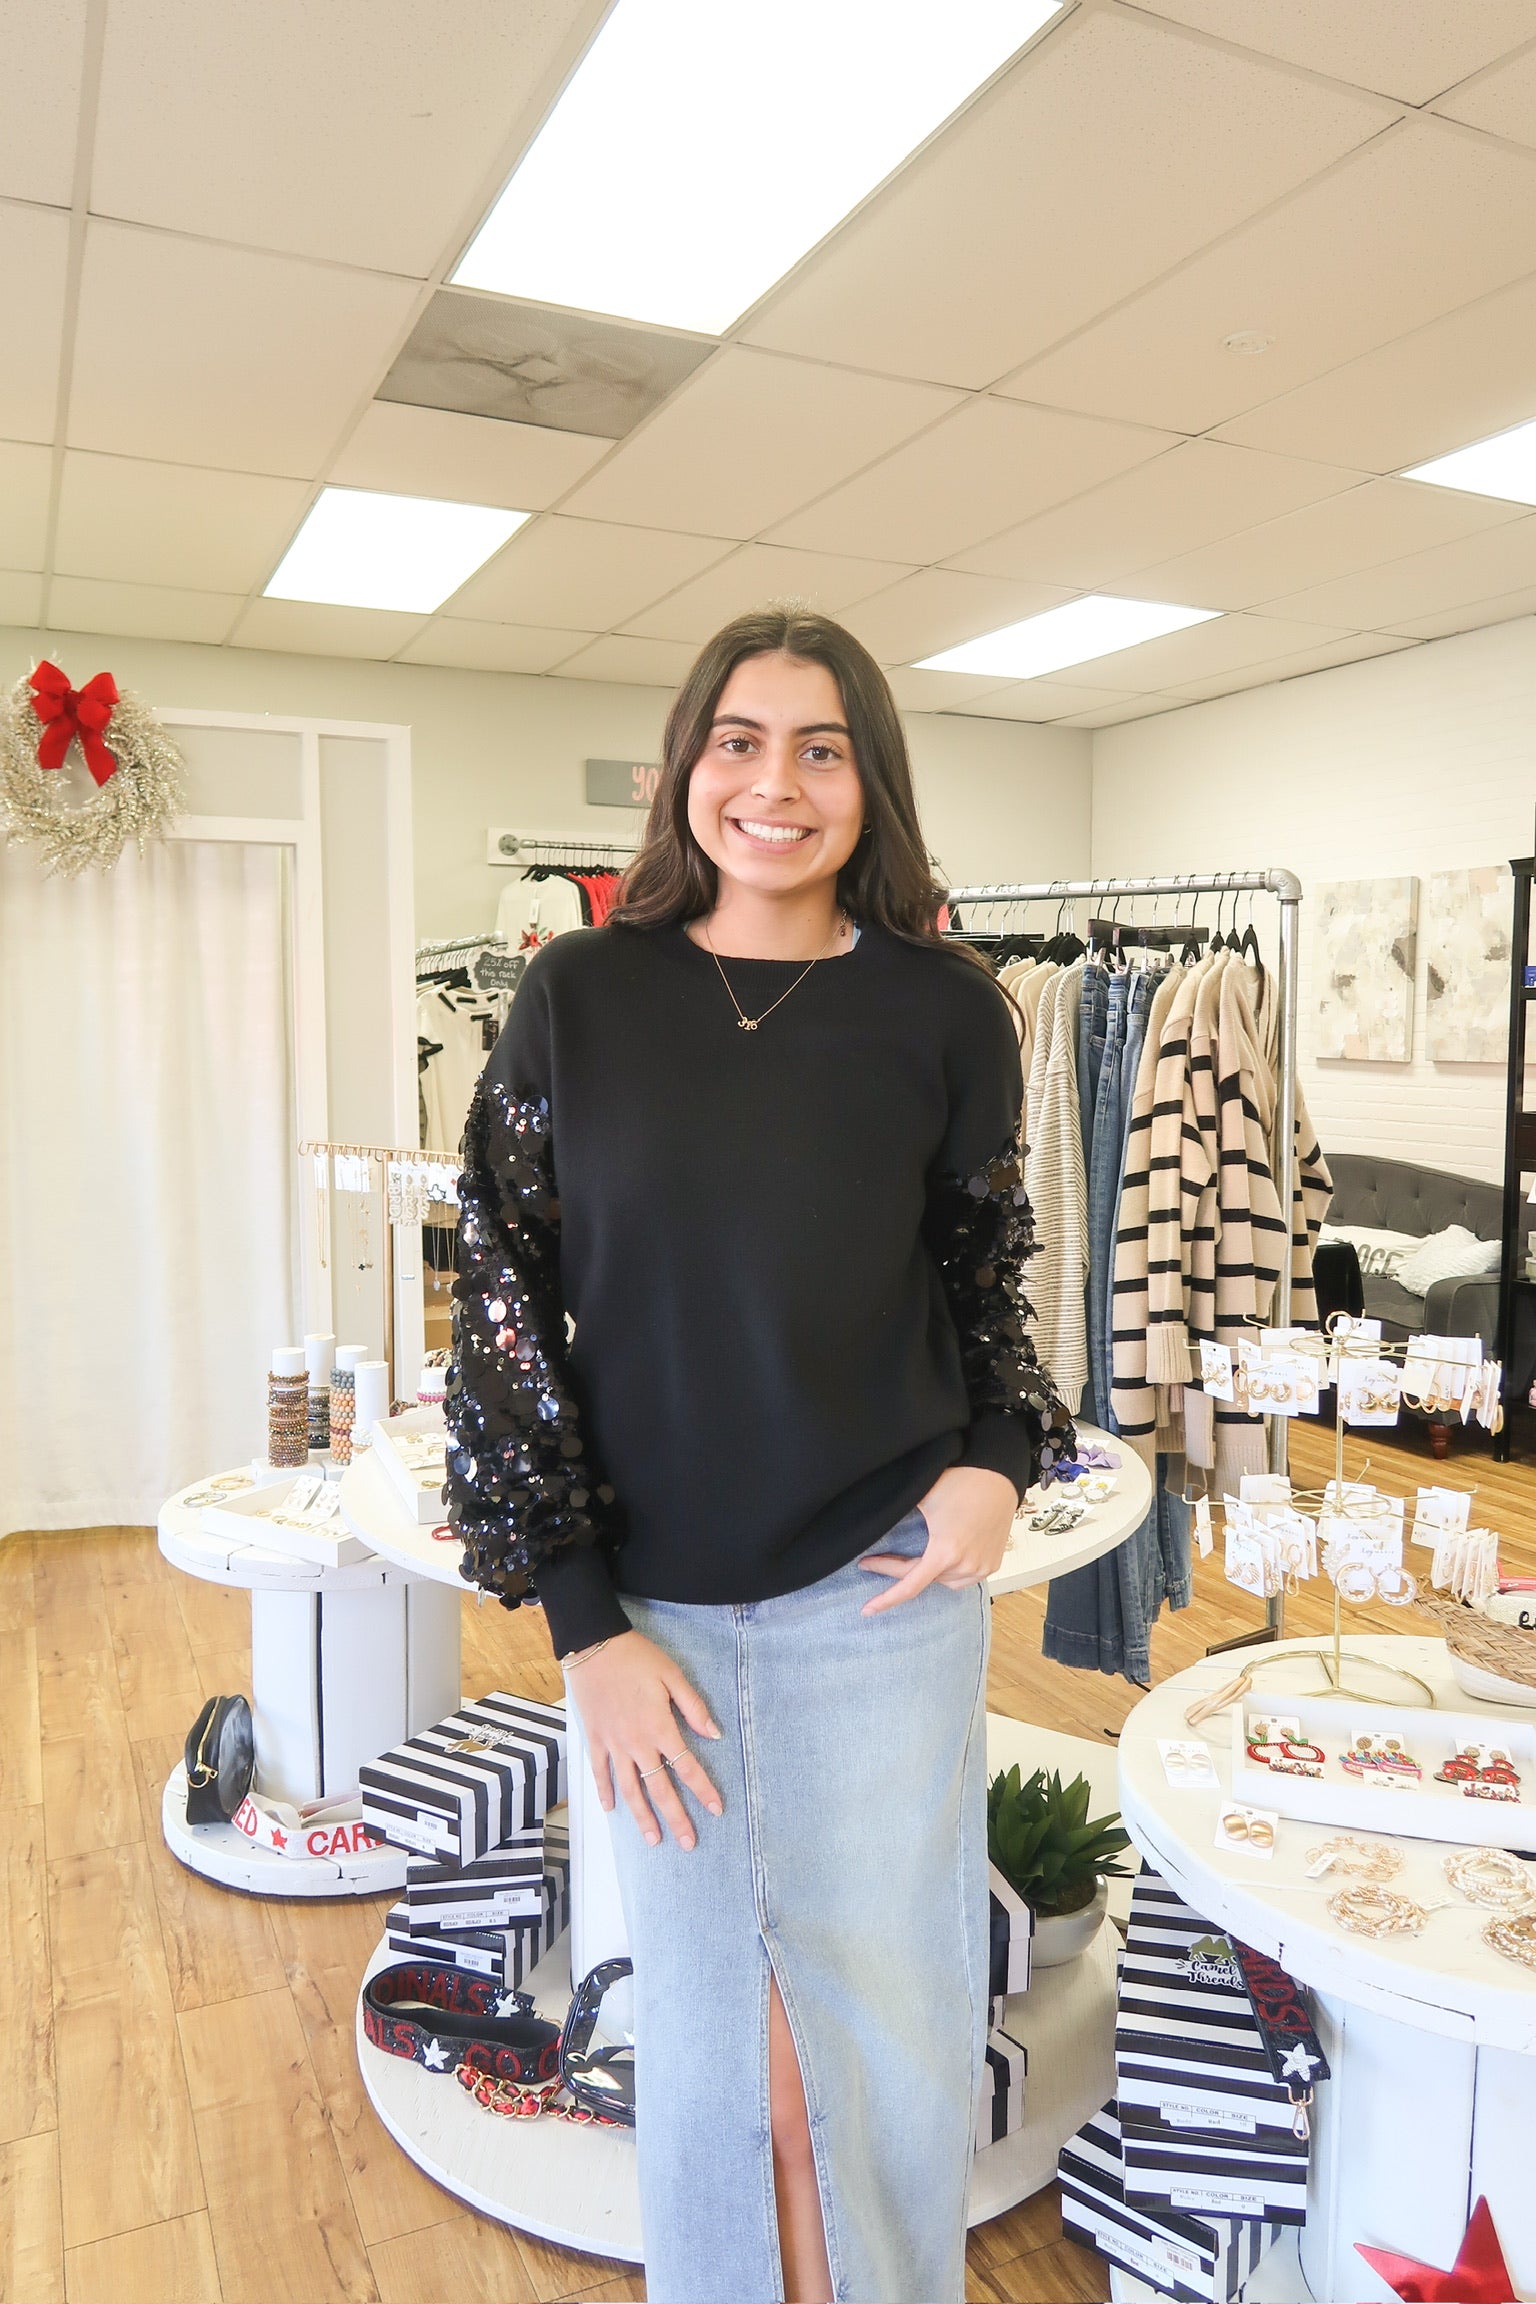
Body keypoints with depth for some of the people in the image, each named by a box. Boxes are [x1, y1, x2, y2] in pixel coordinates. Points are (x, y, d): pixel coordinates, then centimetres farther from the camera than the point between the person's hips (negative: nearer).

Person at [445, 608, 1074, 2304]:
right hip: (650, 1595, 1)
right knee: (699, 2016, 17)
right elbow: (504, 1299, -4)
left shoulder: (941, 1007, -5)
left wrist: (997, 1461, -8)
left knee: (887, 2016, 15)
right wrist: (587, 1624, -6)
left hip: (880, 1592, 0)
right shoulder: (579, 995, -5)